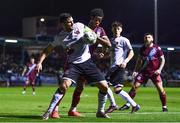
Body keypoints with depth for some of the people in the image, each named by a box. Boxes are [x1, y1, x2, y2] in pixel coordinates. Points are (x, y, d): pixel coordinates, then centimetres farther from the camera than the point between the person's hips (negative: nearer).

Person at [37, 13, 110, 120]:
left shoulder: (79, 26, -2)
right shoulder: (60, 37, -5)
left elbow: (92, 34, 16)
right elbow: (47, 50, 3)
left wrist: (94, 36, -6)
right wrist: (40, 62, -9)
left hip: (87, 62, 3)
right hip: (73, 64, -3)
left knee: (104, 86, -2)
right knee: (64, 85, -27)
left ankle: (100, 111, 18)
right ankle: (49, 111, -17)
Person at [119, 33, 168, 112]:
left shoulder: (157, 48, -4)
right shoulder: (142, 48, 7)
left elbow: (162, 59, 0)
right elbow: (139, 60, 17)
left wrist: (159, 69, -13)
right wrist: (135, 70, 11)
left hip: (154, 72, -3)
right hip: (144, 71, 3)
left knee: (160, 88, -12)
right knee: (135, 86, -5)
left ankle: (164, 107, 4)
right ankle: (127, 104, 4)